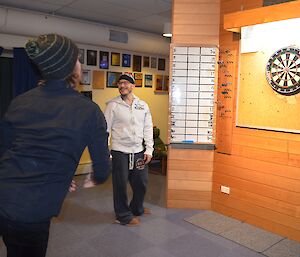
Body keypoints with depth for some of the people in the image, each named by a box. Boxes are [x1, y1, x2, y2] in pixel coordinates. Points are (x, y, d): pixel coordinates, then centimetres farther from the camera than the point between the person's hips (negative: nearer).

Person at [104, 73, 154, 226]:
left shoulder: (143, 105, 7)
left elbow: (148, 129, 8)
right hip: (120, 151, -4)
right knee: (121, 185, 4)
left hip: (138, 151, 4)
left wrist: (149, 150, 2)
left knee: (141, 183, 14)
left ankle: (137, 208, 39)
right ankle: (124, 216, 23)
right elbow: (105, 128, -4)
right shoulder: (113, 105, -4)